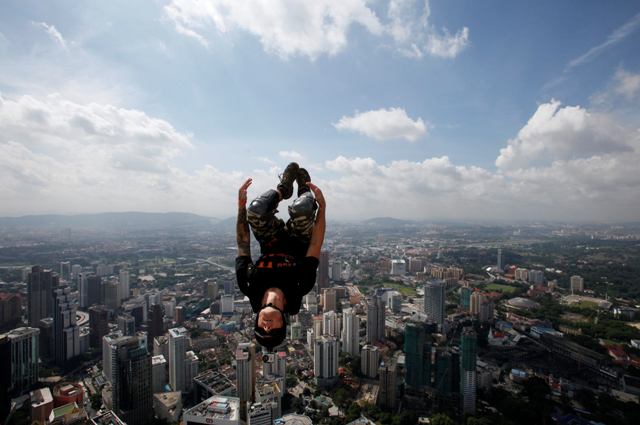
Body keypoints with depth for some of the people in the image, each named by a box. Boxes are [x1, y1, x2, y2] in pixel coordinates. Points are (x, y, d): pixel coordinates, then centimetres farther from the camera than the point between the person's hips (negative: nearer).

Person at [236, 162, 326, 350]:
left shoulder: (251, 290, -32)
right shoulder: (297, 292, -37)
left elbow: (243, 246, -25)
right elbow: (315, 246, -35)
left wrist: (241, 204, -25)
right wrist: (322, 207, -32)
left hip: (270, 244, 2)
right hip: (299, 245, -2)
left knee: (255, 209, -28)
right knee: (300, 209, -34)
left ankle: (283, 189, 10)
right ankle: (306, 193, 10)